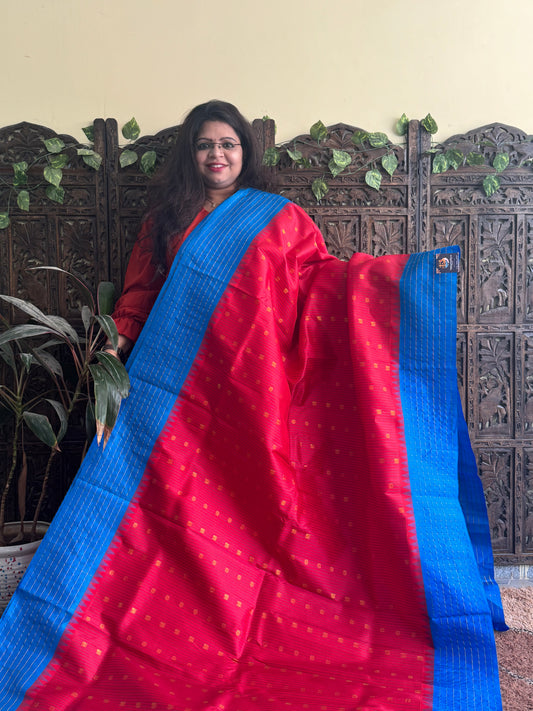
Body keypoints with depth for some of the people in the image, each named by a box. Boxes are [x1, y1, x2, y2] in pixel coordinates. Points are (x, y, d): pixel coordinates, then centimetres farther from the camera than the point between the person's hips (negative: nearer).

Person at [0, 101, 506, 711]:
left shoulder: (279, 216, 12)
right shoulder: (166, 218, 16)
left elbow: (321, 273, 8)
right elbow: (140, 288, 16)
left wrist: (412, 270, 1)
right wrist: (119, 340, 1)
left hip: (255, 382, -1)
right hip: (181, 386, 2)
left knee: (253, 497, -3)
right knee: (183, 497, -2)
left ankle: (251, 627, 9)